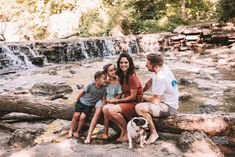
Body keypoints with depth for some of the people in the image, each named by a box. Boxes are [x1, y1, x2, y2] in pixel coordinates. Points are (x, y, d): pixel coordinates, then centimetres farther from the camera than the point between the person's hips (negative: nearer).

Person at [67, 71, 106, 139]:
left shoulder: (103, 89, -13)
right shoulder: (90, 85, -21)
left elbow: (103, 99, -2)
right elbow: (82, 92, -8)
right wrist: (76, 100, 1)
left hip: (89, 105, 1)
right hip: (82, 102, -1)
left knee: (82, 117, -9)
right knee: (76, 115, -4)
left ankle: (77, 132, 12)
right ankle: (71, 131, 14)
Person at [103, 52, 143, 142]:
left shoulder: (132, 77, -14)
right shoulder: (122, 76, 12)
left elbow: (133, 97, -14)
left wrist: (117, 101, -9)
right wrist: (117, 100, -1)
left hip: (135, 104, -8)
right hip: (126, 102, 8)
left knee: (112, 110, -27)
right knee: (105, 109, -11)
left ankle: (127, 131, -6)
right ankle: (123, 130, -3)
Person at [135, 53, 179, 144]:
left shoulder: (160, 78, -29)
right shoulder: (163, 67, -2)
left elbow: (155, 101, -25)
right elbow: (150, 82, 13)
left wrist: (142, 96, -9)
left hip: (169, 108, -10)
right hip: (168, 102, 10)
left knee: (139, 108, -26)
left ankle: (153, 133, -10)